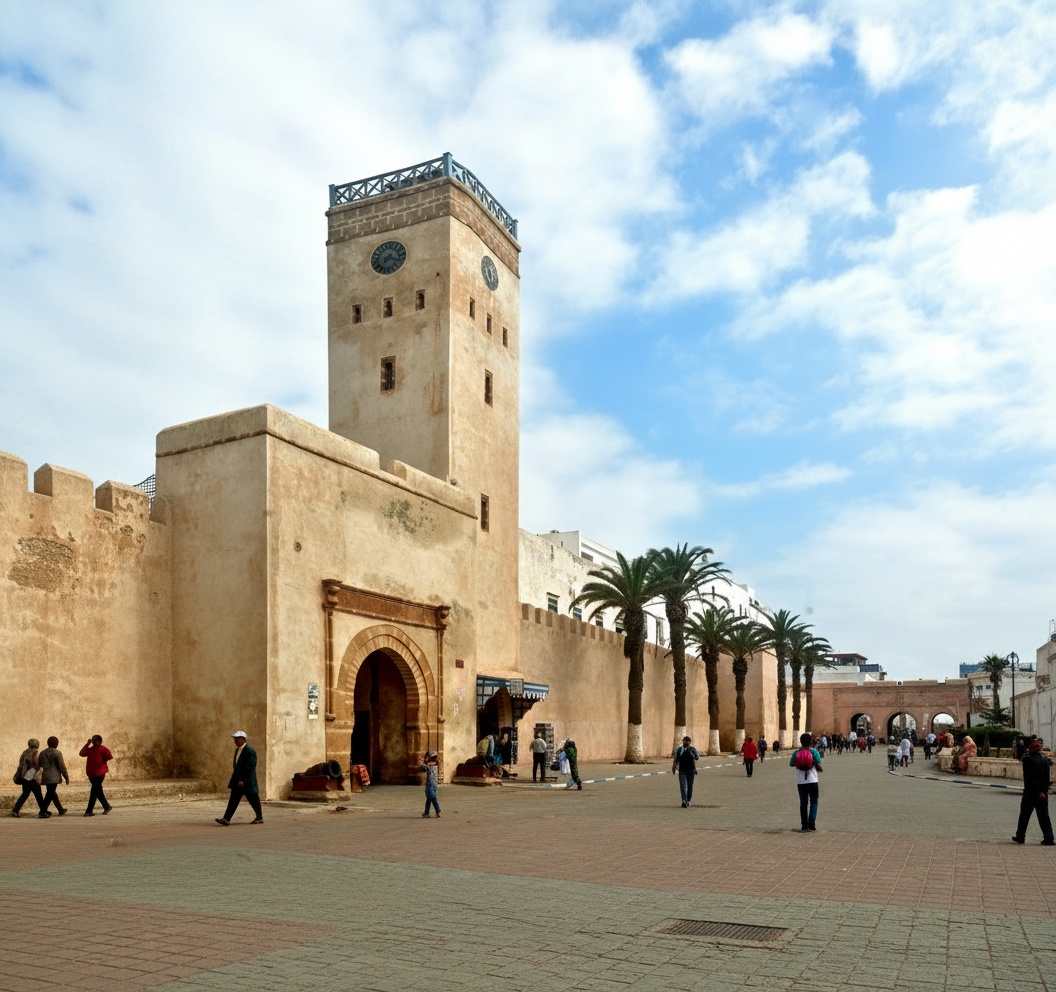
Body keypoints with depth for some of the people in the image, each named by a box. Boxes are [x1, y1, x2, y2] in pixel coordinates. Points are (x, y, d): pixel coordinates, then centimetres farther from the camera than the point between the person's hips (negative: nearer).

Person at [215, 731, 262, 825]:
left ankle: (260, 817, 20)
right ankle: (226, 819, -5)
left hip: (247, 781, -8)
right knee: (233, 799, 0)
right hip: (237, 780, 8)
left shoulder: (250, 751, -17)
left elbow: (250, 767, -20)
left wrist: (242, 780, -22)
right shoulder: (237, 750, 12)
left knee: (253, 799, 5)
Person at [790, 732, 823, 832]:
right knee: (814, 801, 10)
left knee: (803, 802, 10)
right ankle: (812, 822, -2)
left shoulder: (796, 753, -3)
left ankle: (804, 824, 11)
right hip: (812, 780, -2)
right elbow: (818, 766, -11)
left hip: (801, 781, 2)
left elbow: (791, 764, 6)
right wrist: (821, 769, 11)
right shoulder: (814, 751, -8)